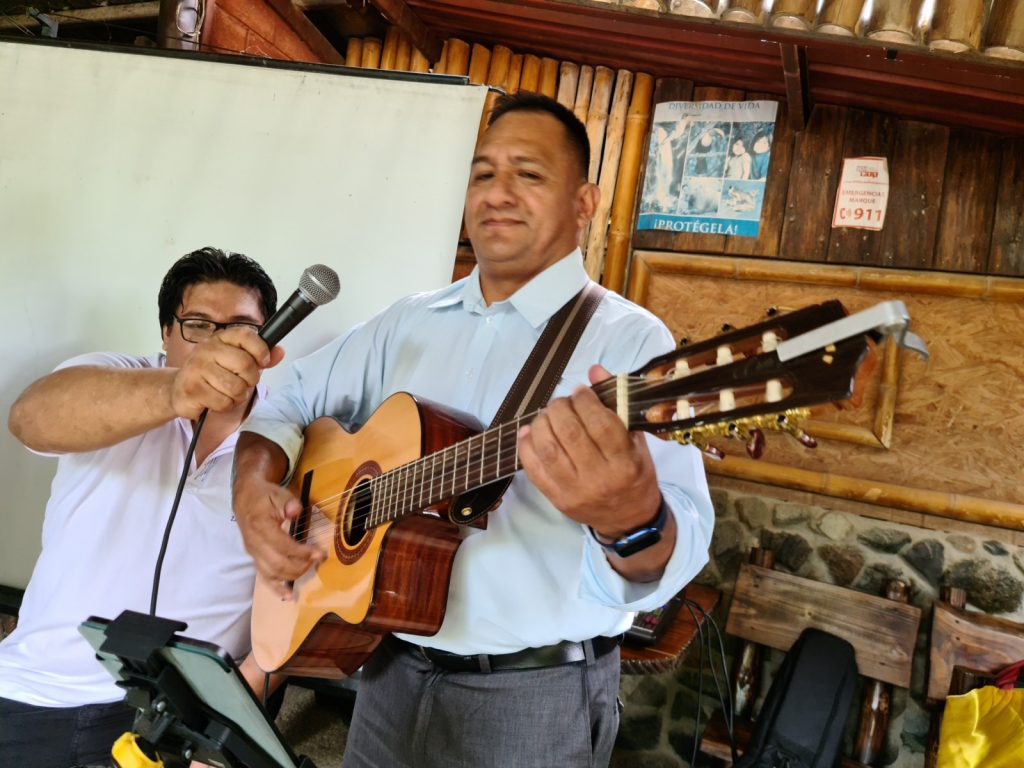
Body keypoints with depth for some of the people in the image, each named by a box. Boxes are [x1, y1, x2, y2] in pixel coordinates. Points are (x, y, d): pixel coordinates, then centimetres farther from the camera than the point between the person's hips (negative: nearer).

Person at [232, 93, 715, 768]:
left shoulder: (629, 340, -14)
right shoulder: (411, 323, 5)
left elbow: (676, 555, -25)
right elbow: (287, 403, 12)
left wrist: (631, 517, -47)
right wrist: (255, 489, -7)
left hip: (538, 695, -5)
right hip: (391, 670, 5)